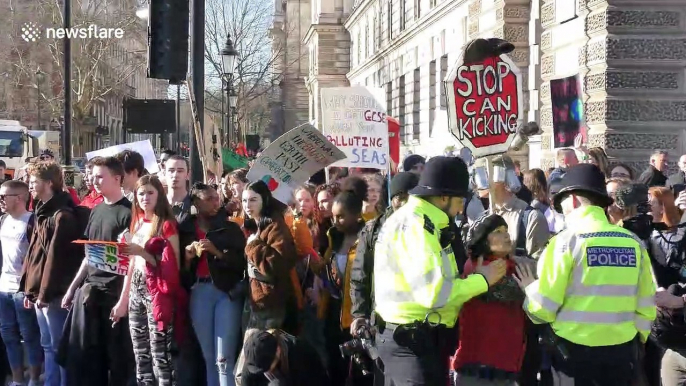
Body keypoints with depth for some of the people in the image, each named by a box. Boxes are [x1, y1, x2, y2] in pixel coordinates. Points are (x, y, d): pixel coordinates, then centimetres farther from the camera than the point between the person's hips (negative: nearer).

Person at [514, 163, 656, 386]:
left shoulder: (566, 241, -9)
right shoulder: (634, 243, 0)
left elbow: (543, 308, -9)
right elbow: (645, 307, 5)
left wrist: (530, 289, 11)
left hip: (574, 350, -3)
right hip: (622, 350, 3)